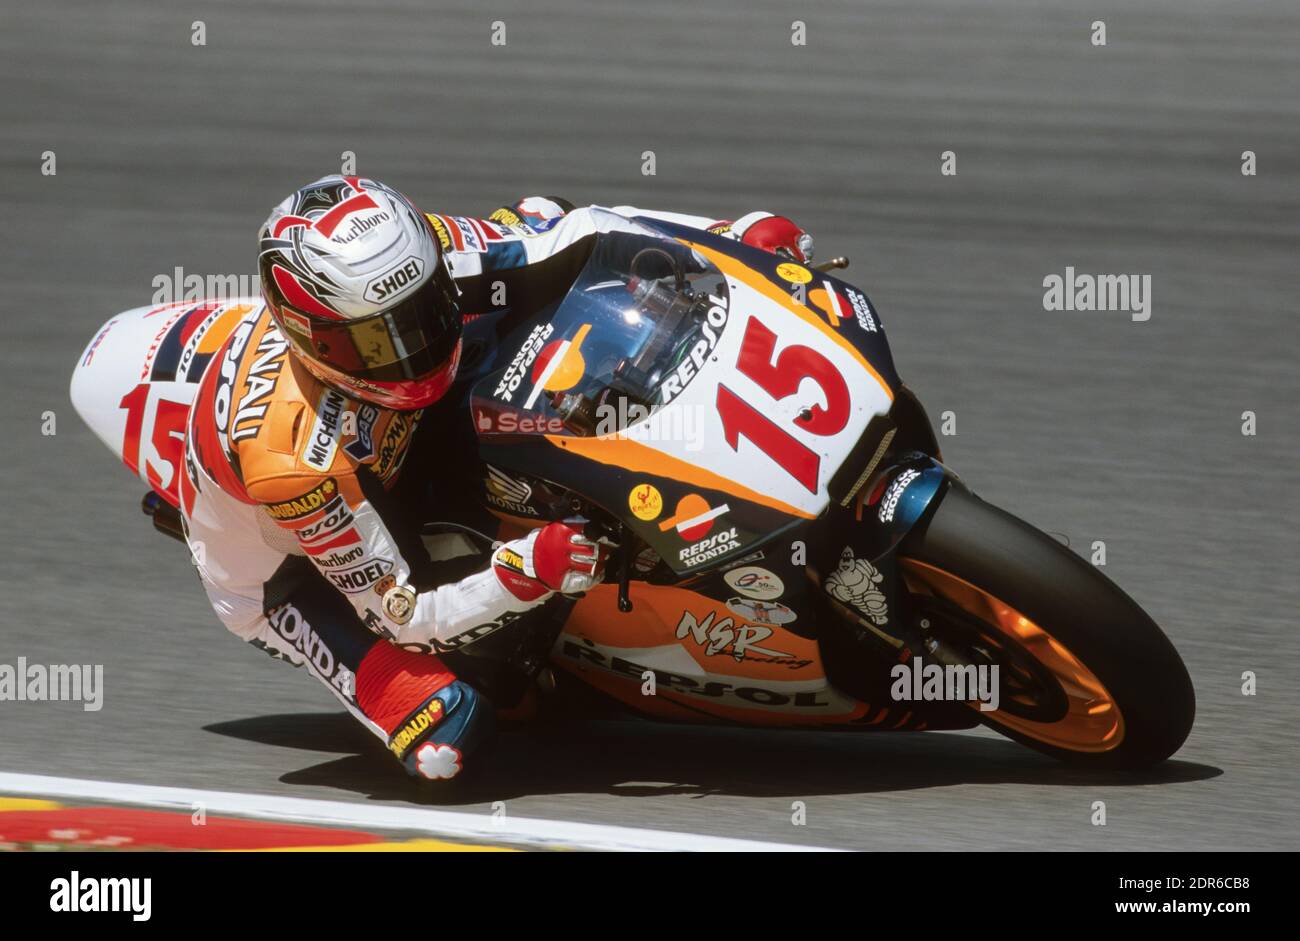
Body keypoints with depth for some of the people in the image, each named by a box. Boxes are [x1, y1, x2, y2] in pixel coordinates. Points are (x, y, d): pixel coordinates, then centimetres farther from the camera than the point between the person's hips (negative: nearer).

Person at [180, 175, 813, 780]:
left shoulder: (406, 262, -29)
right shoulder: (296, 458, -43)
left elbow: (575, 237, -16)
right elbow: (401, 612, -33)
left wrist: (734, 239, -22)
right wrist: (525, 576, -47)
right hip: (284, 570, -5)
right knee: (444, 738, -29)